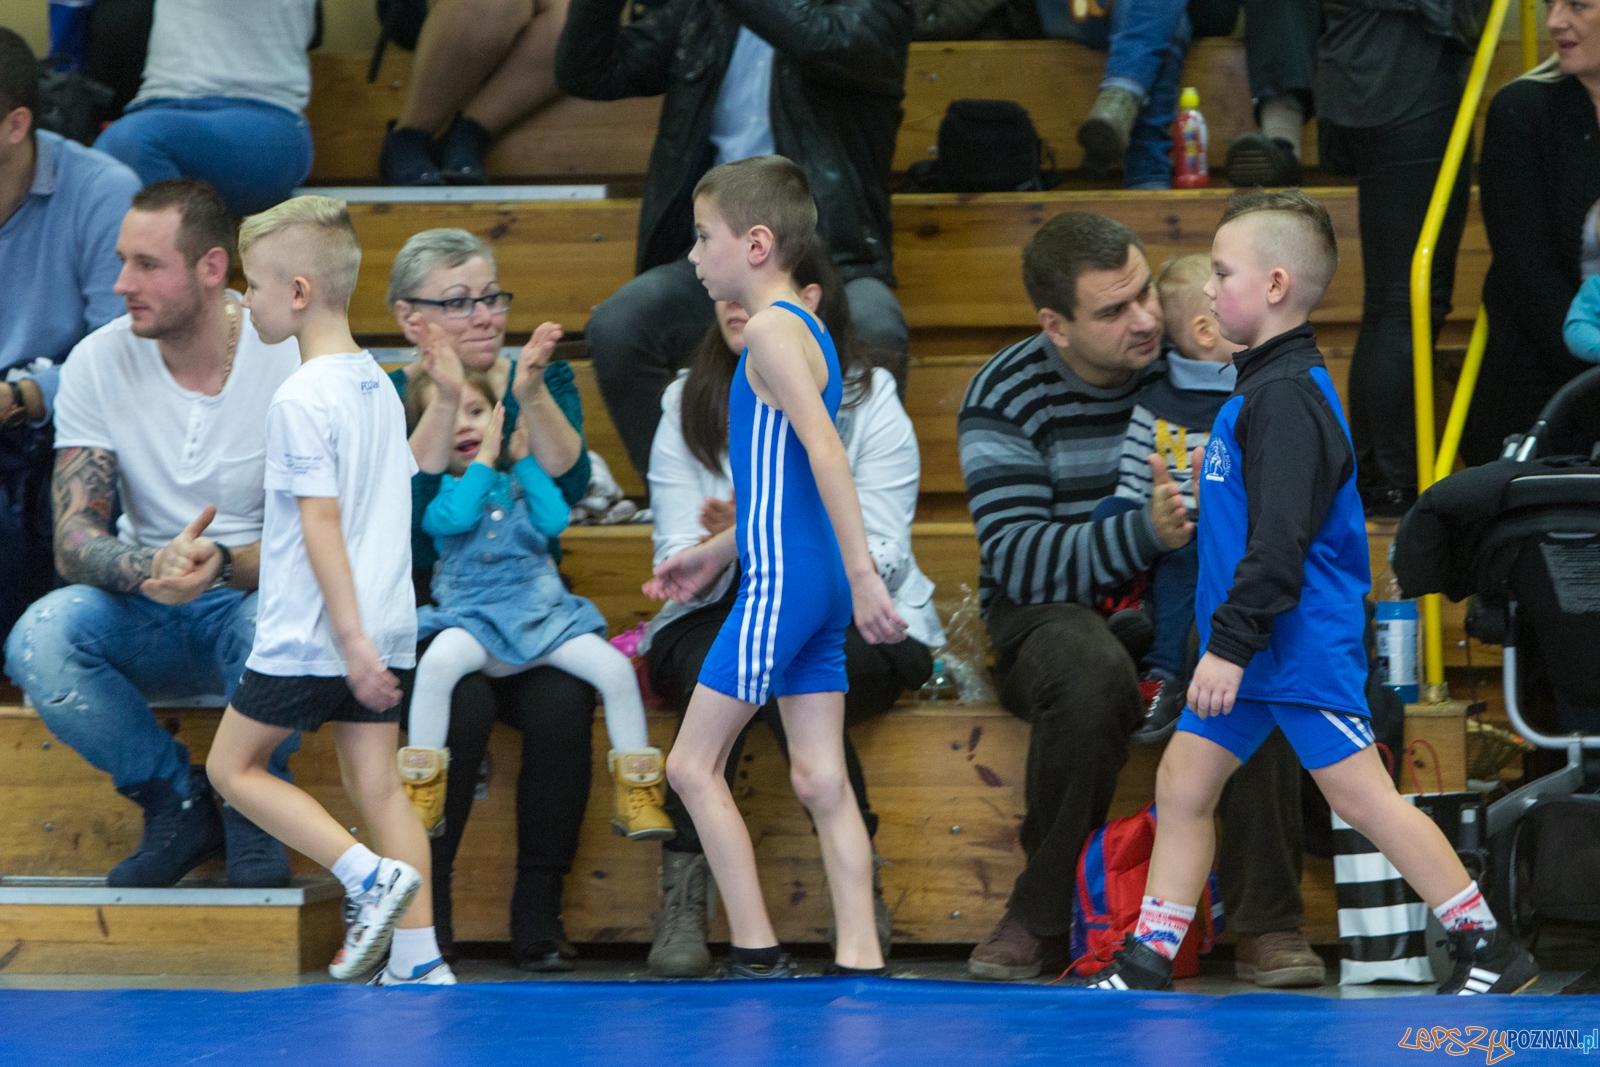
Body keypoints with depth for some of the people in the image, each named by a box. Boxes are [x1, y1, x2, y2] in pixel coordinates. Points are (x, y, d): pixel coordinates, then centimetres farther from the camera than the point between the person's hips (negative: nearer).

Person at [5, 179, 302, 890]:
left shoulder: (293, 358, -13)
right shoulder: (98, 364, -6)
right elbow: (73, 541, -12)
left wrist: (222, 562, -39)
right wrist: (158, 565, -35)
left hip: (257, 599, -2)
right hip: (148, 618, 2)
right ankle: (177, 804, -5)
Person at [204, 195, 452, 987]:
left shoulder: (301, 400, -16)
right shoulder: (379, 388, 11)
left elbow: (322, 522, -19)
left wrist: (350, 637, -22)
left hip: (309, 635, -8)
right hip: (387, 626, 8)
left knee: (232, 766, 6)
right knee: (377, 782, 8)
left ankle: (369, 876, -7)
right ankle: (418, 961, 3)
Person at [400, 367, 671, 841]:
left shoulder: (520, 482, 18)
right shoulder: (434, 494, 9)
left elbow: (554, 520, 0)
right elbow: (454, 516, -14)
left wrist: (525, 460, 3)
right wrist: (484, 462, -4)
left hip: (540, 613, 3)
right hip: (474, 616, -3)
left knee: (616, 668, -19)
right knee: (437, 662, -36)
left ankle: (638, 794, -6)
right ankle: (421, 795, -25)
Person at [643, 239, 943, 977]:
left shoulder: (867, 404, -3)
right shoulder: (687, 407, 4)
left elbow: (879, 561, -11)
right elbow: (681, 566, -3)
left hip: (858, 626, -2)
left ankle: (862, 891, -22)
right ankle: (681, 906, -33)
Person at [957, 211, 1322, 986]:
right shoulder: (1006, 399, -8)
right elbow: (1018, 562, -19)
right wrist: (1145, 531, -34)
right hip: (1050, 614, -2)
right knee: (1091, 672, -38)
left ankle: (1268, 919, -25)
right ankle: (1040, 915, -21)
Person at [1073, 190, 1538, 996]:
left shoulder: (1287, 394, -19)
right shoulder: (1263, 385, 14)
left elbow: (1280, 538, -25)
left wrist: (1231, 644, -25)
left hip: (1302, 647, -10)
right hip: (1256, 654, 10)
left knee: (1361, 795, -6)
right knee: (1181, 783, 9)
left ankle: (1489, 951, 1)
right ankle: (1147, 966, 13)